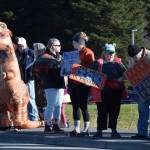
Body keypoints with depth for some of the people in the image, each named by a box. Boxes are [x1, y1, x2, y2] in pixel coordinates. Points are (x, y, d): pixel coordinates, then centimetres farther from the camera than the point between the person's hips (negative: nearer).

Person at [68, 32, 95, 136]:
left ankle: (86, 129, 1)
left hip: (83, 83, -8)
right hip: (74, 83, 8)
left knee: (83, 106, -5)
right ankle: (76, 129, 10)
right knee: (75, 105, 6)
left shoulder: (88, 53, -7)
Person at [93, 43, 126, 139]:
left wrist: (121, 79, -9)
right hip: (103, 91, -2)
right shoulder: (98, 63, 6)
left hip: (116, 91, 2)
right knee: (102, 111, -3)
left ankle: (114, 131, 16)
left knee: (114, 111, 7)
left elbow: (125, 74, 9)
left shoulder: (118, 63, 11)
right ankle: (99, 131, 0)